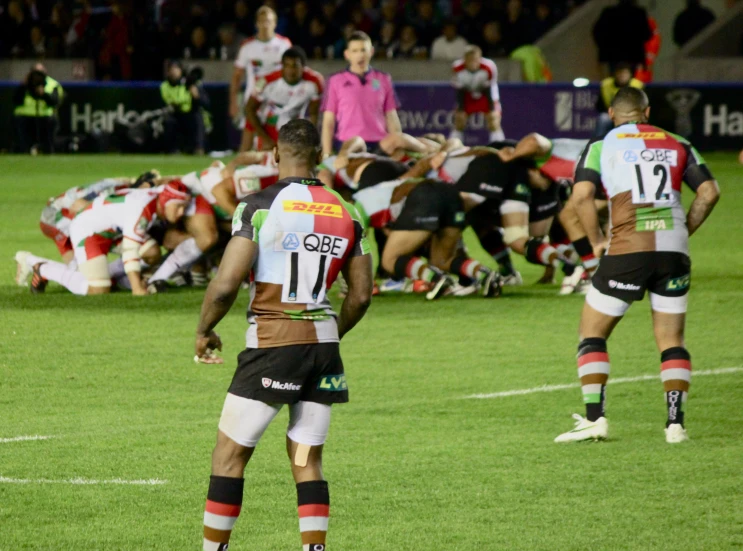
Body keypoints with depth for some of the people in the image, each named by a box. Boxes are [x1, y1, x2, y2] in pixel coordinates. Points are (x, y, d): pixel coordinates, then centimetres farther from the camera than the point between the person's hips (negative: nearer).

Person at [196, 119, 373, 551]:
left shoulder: (260, 207, -9)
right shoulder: (346, 213, 7)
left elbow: (226, 285, -13)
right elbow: (361, 294, 11)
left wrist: (204, 331, 4)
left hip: (273, 342, -5)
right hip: (323, 344, 5)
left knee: (231, 453, 5)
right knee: (308, 458, 12)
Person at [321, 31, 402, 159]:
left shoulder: (384, 80, 10)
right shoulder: (336, 81, 5)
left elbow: (392, 119, 12)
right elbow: (328, 122, 5)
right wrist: (327, 155, -1)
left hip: (378, 147, 1)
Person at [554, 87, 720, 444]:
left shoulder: (601, 146, 6)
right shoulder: (677, 144, 14)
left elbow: (581, 195, -7)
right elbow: (709, 192, 7)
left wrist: (596, 240, 4)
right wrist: (683, 232, 15)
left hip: (629, 249, -3)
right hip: (674, 249, 3)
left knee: (592, 333, 9)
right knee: (672, 340, 12)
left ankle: (594, 418, -2)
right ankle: (676, 422, 2)